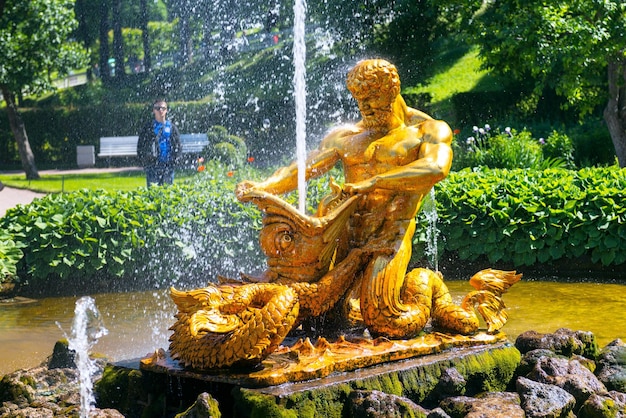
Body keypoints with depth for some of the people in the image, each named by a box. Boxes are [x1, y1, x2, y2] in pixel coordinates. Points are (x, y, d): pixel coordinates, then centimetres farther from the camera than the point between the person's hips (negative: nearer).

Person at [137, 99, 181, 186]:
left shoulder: (172, 127, 11)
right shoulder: (147, 127, 6)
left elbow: (177, 146, 12)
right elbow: (140, 147, 6)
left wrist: (173, 162, -1)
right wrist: (145, 163, -4)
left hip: (168, 166, 2)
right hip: (152, 168, -2)